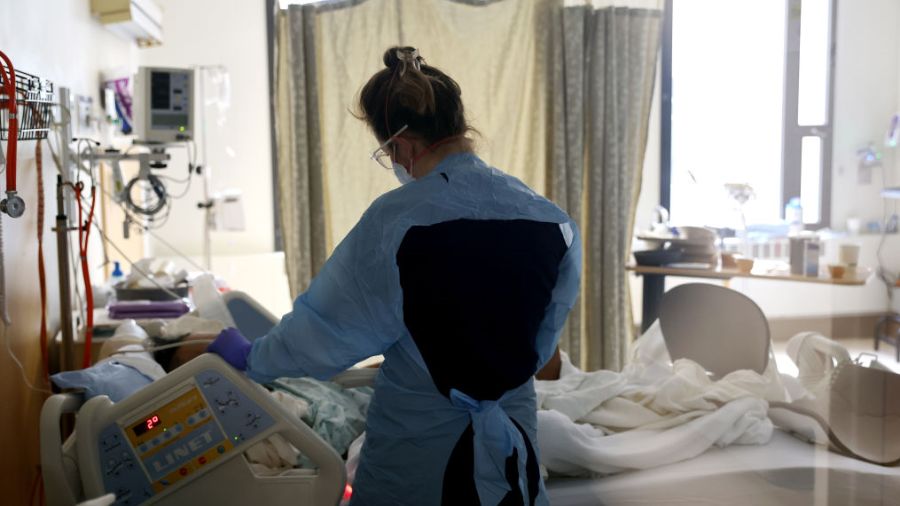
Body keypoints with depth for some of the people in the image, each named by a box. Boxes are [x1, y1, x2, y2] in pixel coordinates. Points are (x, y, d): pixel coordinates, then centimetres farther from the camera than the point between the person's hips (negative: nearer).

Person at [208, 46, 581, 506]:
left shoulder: (396, 221, -20)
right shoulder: (552, 221, -7)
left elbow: (327, 327, -11)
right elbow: (542, 339, 6)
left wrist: (249, 358, 7)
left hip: (418, 434, -3)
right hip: (513, 428, 4)